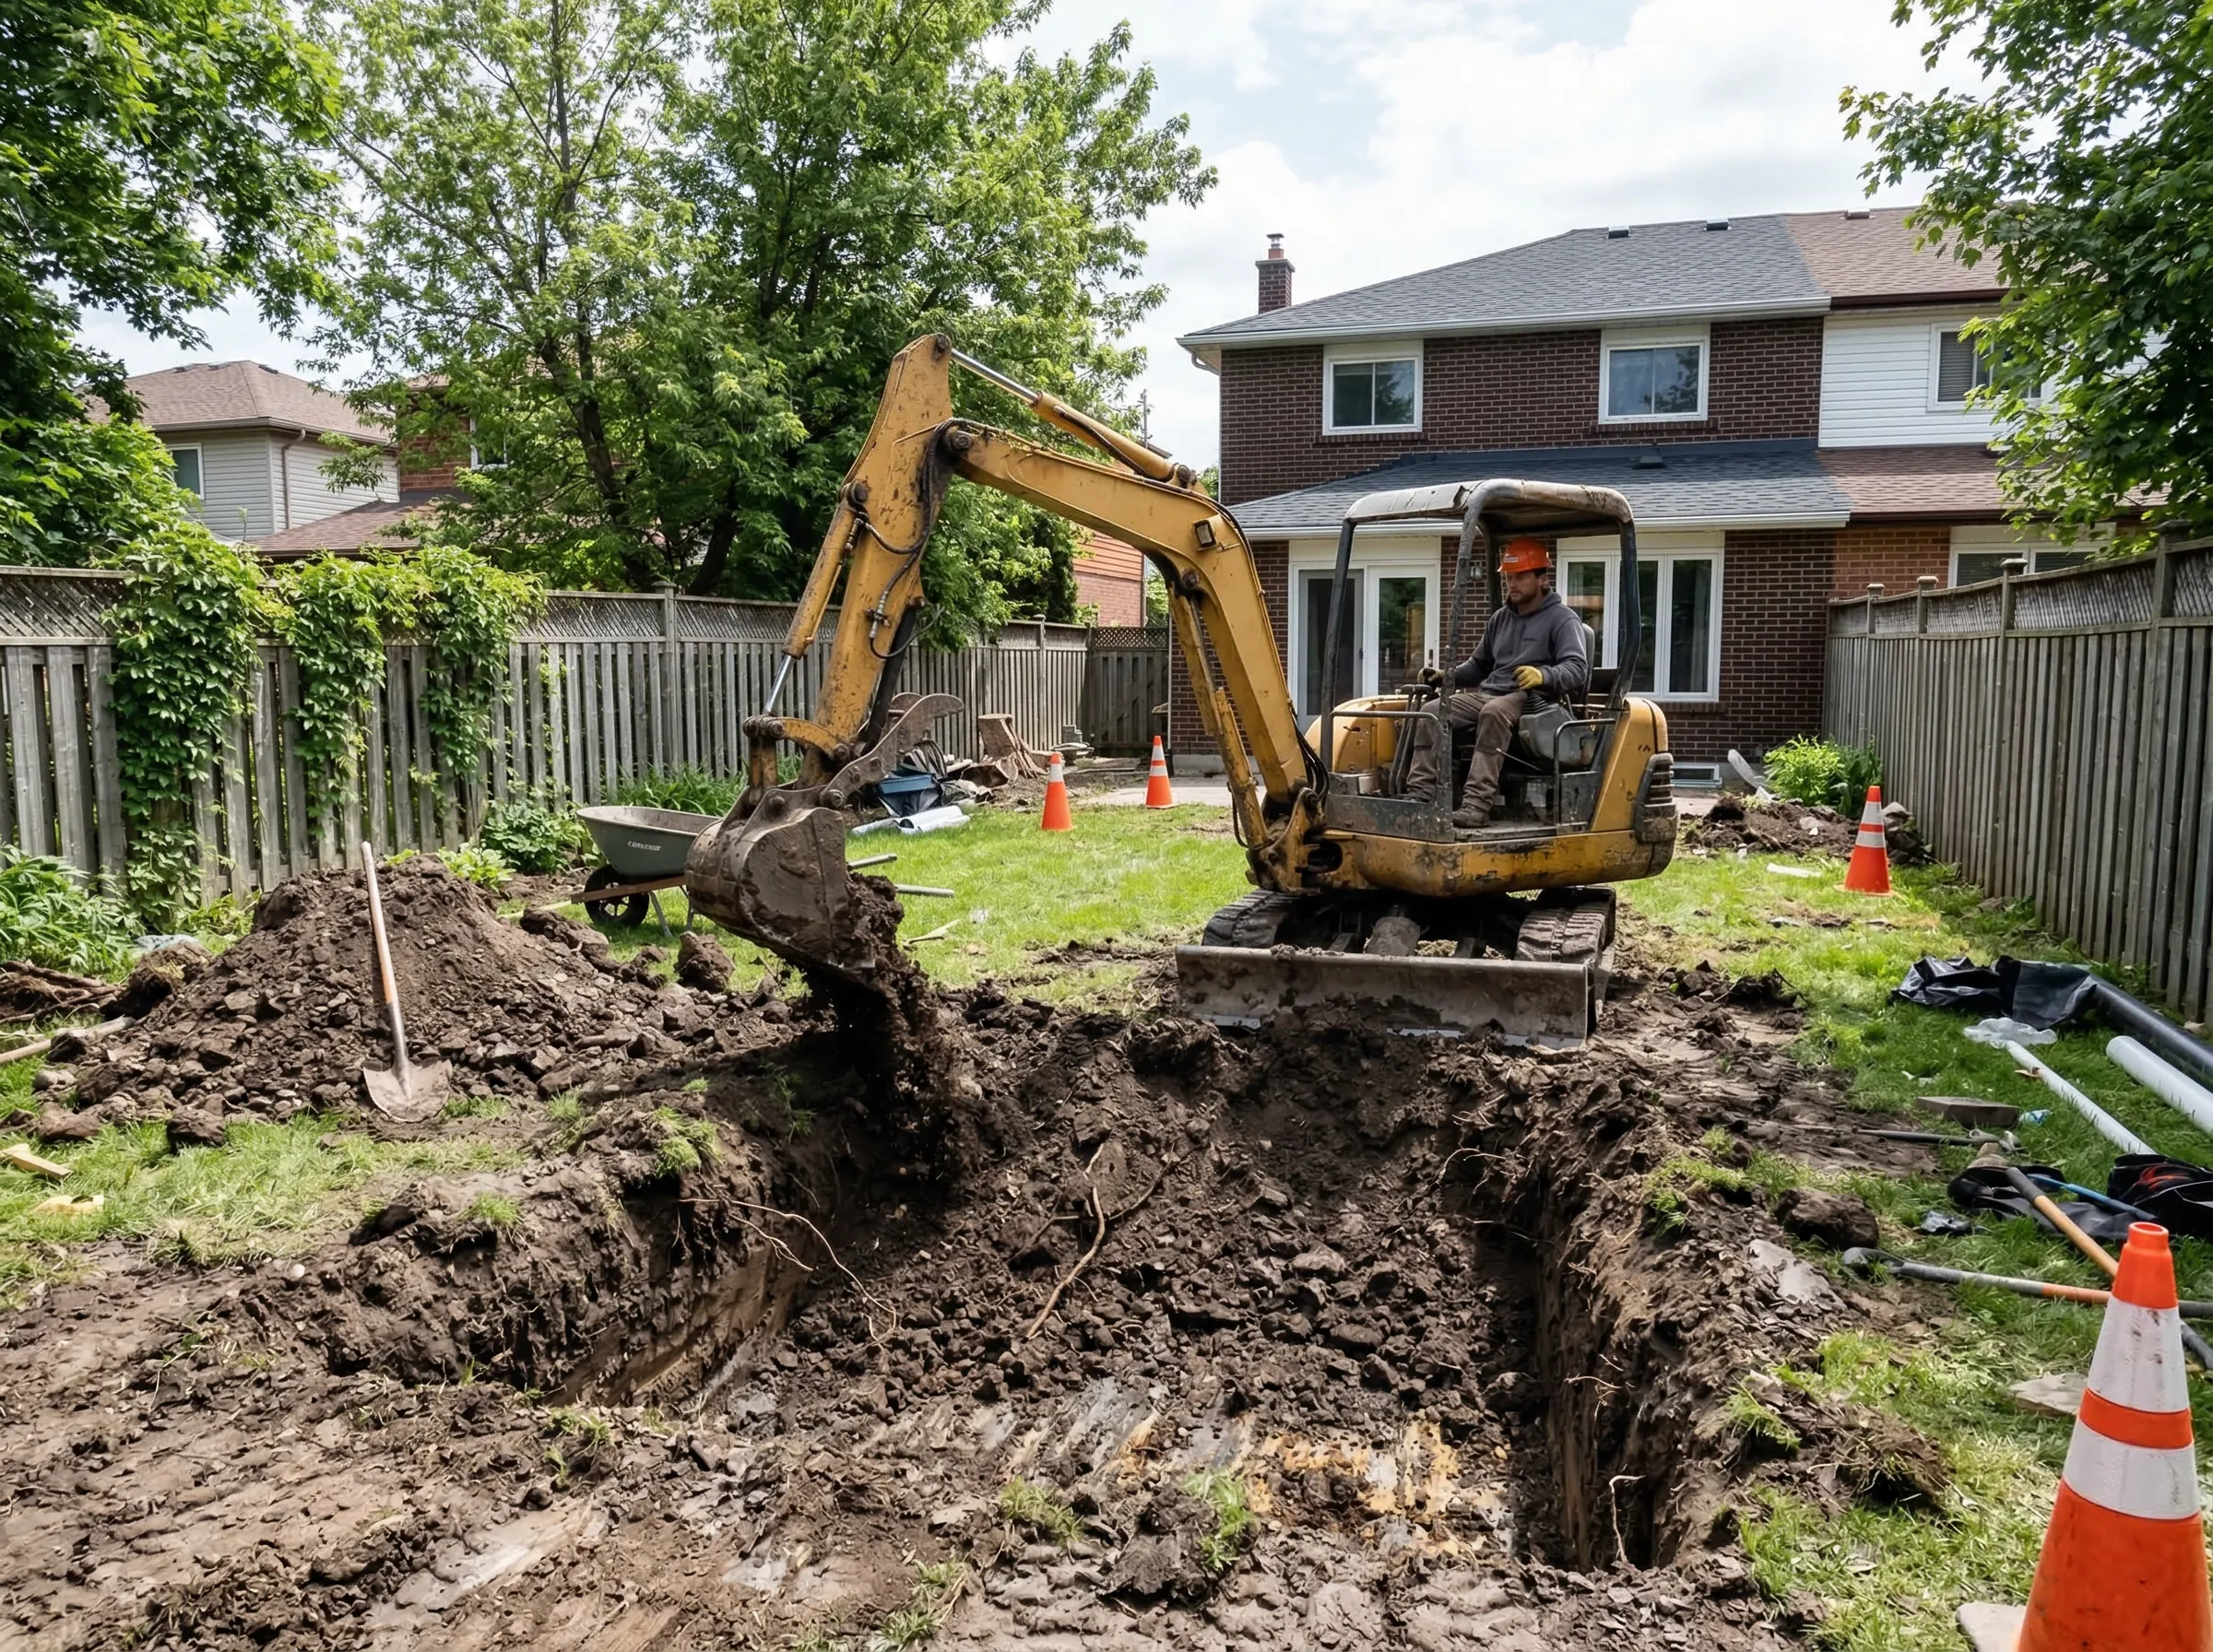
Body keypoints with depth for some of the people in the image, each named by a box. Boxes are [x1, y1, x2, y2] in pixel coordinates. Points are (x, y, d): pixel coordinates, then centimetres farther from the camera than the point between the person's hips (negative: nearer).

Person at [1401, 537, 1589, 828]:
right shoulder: (1500, 619, 24)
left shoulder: (1562, 619, 2)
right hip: (1489, 692, 7)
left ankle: (1477, 804, -46)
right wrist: (1446, 676, 12)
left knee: (1494, 712, -40)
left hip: (1532, 700, -7)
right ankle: (1420, 795, -27)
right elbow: (1479, 665, 32)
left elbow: (1578, 669, -12)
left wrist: (1544, 676, -33)